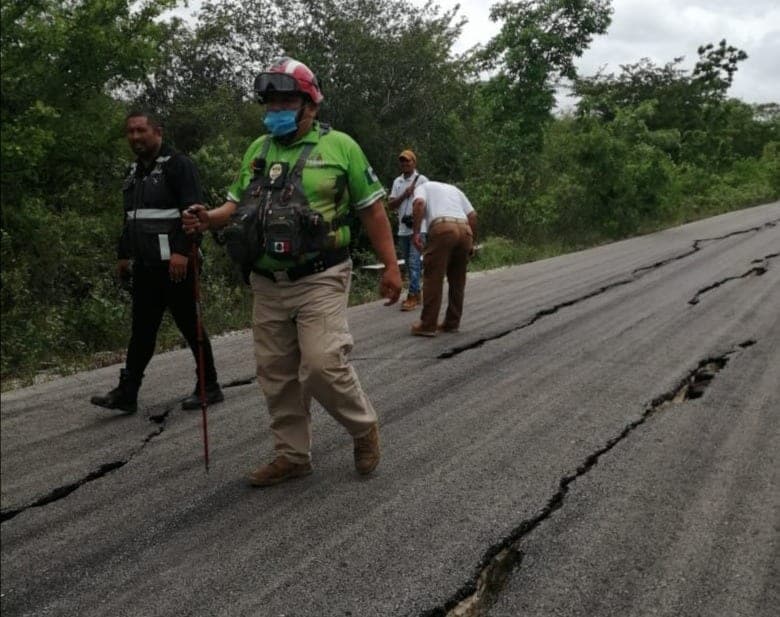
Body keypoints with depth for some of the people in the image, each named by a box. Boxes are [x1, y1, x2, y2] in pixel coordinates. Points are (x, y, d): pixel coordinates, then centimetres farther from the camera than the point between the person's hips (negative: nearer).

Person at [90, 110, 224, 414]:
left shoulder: (177, 164, -7)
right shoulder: (134, 172, 18)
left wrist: (182, 251, -25)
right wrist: (124, 255, 24)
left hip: (174, 264, -8)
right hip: (144, 265, 8)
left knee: (189, 324, 1)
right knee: (142, 329, 8)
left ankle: (209, 387, 13)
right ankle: (127, 393, 11)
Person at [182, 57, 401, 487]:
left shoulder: (339, 146, -1)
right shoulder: (258, 149, 13)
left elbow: (372, 208, 0)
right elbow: (238, 203, 16)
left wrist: (390, 265, -3)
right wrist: (209, 219, -6)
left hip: (320, 279, -5)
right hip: (268, 284, 6)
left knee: (322, 365, -15)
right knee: (276, 374, 8)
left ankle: (364, 428, 13)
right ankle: (292, 455, 23)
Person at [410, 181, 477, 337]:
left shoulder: (423, 187, 22)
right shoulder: (454, 189, 35)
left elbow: (419, 203, -3)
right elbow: (472, 215, 23)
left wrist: (416, 232, -7)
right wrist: (471, 242, 26)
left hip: (442, 228, -5)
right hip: (465, 230, 5)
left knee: (433, 278, 0)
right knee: (457, 280, 14)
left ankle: (428, 325, 0)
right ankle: (452, 323, 19)